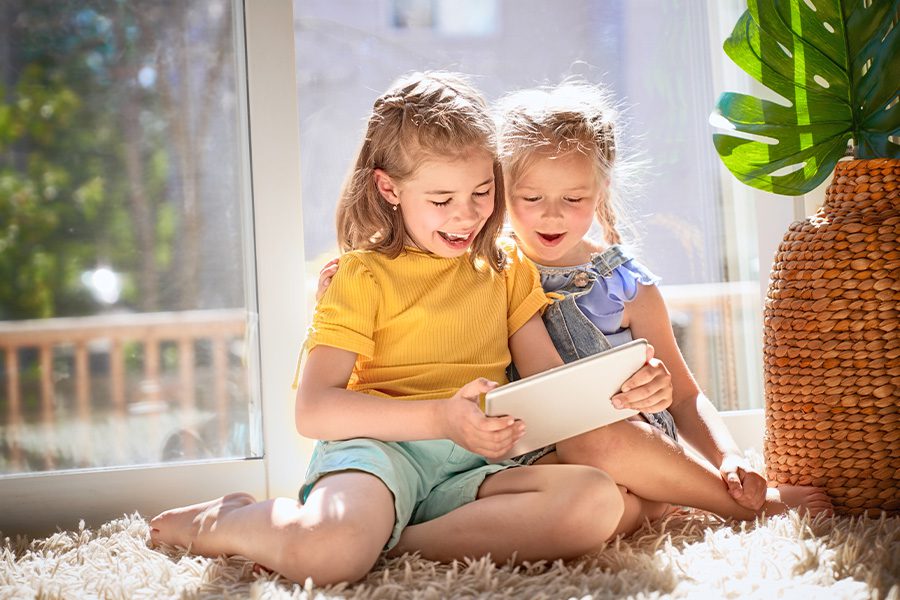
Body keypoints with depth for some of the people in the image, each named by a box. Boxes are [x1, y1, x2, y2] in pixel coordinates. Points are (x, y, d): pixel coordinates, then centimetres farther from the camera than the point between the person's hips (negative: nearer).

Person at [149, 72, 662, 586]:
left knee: (599, 501, -25)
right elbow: (313, 410, -7)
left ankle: (391, 544, -19)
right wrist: (442, 418, -18)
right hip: (379, 448, -4)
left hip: (471, 468, 5)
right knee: (326, 552, -38)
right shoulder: (364, 276, 4)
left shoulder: (507, 272, 20)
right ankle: (225, 522, -1)